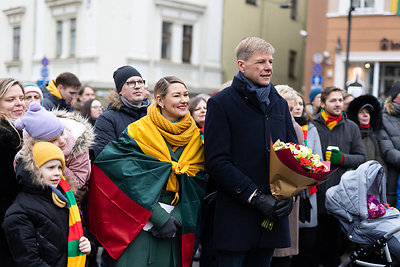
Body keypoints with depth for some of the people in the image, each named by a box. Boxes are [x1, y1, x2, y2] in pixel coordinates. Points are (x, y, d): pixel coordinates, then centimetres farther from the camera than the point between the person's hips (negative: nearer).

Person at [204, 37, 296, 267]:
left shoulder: (279, 103, 14)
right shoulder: (221, 103, -5)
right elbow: (217, 161, -12)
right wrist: (256, 197, -17)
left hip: (273, 214, 5)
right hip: (236, 218, -5)